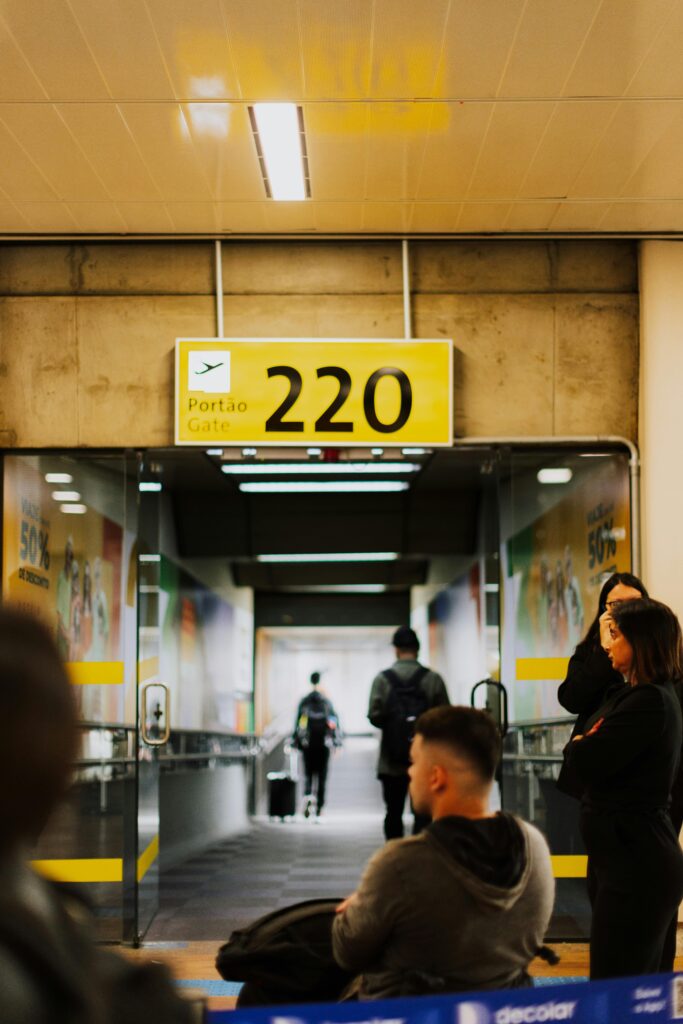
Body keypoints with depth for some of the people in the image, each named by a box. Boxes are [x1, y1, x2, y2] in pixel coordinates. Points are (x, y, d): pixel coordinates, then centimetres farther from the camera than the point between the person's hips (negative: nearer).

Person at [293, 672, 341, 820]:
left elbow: (298, 723, -2)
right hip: (324, 744, 0)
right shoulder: (326, 702, -3)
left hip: (308, 745, 0)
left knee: (309, 774, 10)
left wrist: (296, 743, 4)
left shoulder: (303, 702, -2)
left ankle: (308, 795, -21)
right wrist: (337, 742, -3)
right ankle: (319, 811, 7)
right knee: (322, 776, 6)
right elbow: (334, 722, -6)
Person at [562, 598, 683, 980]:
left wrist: (576, 745, -1)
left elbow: (587, 761, -19)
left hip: (635, 864, -11)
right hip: (632, 857, 11)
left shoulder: (649, 702, -19)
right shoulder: (652, 695, 14)